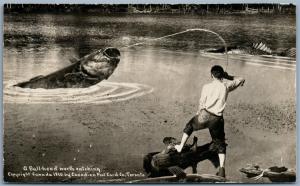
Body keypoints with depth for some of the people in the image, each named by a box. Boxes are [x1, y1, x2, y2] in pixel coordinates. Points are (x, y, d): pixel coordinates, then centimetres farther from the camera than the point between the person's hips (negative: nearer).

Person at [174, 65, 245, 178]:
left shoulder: (207, 87, -2)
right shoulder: (226, 86, 0)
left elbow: (202, 103, 4)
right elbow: (242, 80, 15)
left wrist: (199, 113, 23)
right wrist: (228, 77, 17)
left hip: (205, 115, -1)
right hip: (217, 119, 1)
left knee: (189, 126, 29)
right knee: (220, 144, 12)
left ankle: (180, 147, 34)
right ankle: (222, 169, 2)